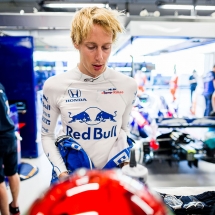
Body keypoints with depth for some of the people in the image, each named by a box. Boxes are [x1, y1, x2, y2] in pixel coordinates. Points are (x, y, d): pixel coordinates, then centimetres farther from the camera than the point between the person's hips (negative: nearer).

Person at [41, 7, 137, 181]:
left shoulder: (128, 86, -10)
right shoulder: (54, 86, -13)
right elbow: (47, 135, -2)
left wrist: (126, 164, -6)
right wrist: (62, 173, -12)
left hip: (112, 174, 1)